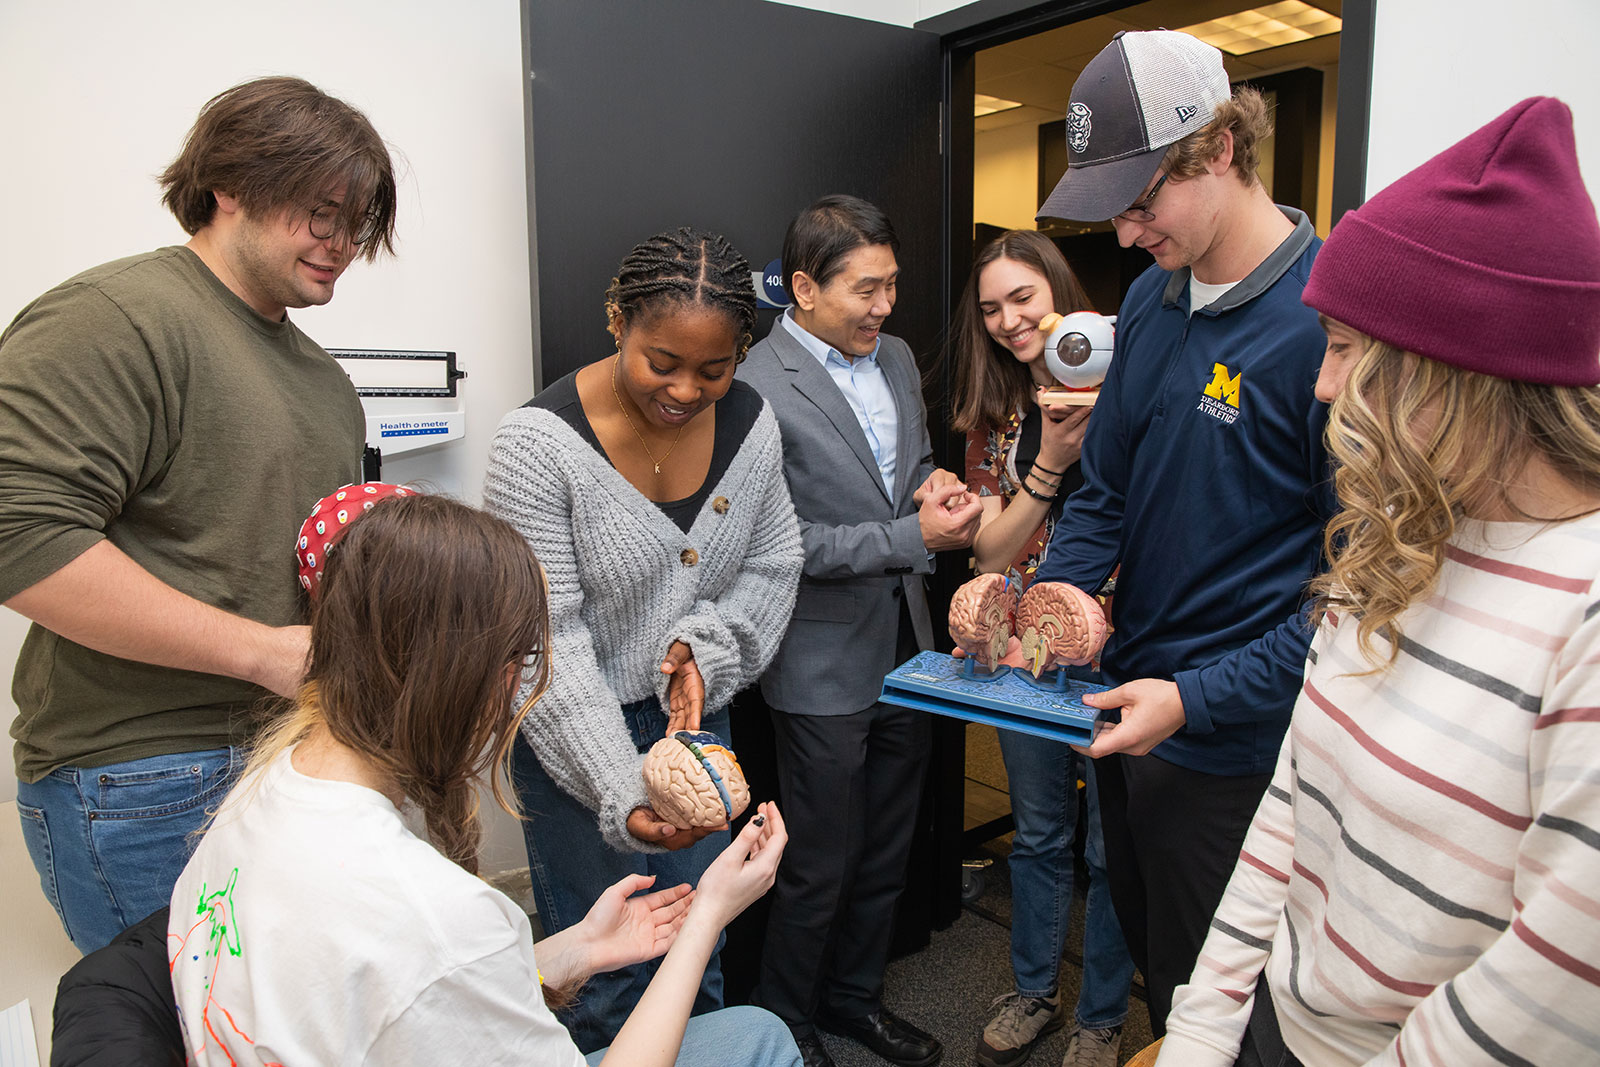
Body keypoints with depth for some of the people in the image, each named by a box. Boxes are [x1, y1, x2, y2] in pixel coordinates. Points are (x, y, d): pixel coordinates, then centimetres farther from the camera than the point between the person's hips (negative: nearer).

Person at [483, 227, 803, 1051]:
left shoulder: (749, 425, -6)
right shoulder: (540, 443, -21)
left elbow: (772, 568, 7)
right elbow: (548, 642, -20)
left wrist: (705, 650, -12)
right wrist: (623, 797, -27)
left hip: (697, 714, 4)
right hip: (577, 735, -4)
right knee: (607, 965, 6)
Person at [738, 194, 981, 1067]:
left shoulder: (896, 357, 6)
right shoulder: (759, 389, -18)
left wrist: (935, 485, -4)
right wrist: (913, 537, -22)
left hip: (905, 648, 7)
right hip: (827, 665, -7)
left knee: (886, 853, 21)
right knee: (822, 867, 8)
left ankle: (855, 996, 43)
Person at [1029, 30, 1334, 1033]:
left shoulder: (1334, 317, -21)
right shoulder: (1151, 298, 2)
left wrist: (1196, 697, -22)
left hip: (1230, 738, -7)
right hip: (1123, 703, 7)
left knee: (1199, 987, 13)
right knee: (1142, 940, 26)